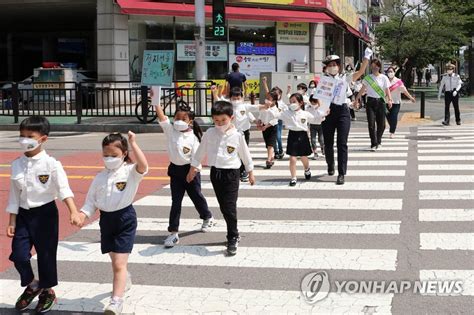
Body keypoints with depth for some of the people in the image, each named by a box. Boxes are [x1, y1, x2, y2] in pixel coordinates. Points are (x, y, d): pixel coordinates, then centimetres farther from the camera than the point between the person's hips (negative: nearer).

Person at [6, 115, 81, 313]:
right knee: (19, 254, 1)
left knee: (46, 254, 6)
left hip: (45, 213, -4)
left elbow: (64, 189, -19)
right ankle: (32, 286, 28)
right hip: (23, 214, 4)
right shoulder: (16, 165, 0)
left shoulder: (51, 164, -12)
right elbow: (14, 195, 5)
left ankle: (48, 291, 29)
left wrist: (73, 212, -31)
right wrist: (12, 222, 4)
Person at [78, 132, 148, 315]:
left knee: (119, 263, -10)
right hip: (106, 219, 6)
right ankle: (124, 281, 52)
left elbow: (143, 166, -33)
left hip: (125, 219, -6)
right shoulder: (100, 177, 4)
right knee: (115, 261, 22)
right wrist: (83, 214, -13)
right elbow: (91, 201, 6)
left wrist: (133, 143, -29)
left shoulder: (130, 172, -11)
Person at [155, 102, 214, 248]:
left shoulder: (192, 137, -12)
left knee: (196, 196, 16)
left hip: (189, 170, -2)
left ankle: (208, 217, 43)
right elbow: (161, 116, -16)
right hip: (175, 170, 2)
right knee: (176, 201, 3)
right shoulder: (170, 130, -5)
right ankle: (173, 232, 5)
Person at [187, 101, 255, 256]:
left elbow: (245, 155, 5)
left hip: (231, 173, -4)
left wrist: (250, 173, 12)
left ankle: (232, 239, 4)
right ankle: (234, 234, 27)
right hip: (215, 173, 4)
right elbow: (200, 153, 11)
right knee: (223, 207, 11)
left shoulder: (237, 135, -7)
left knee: (230, 207, -8)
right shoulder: (209, 133, 0)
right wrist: (192, 169, 15)